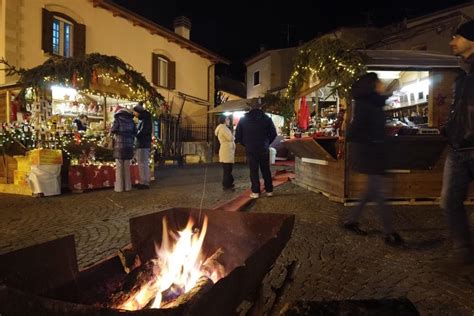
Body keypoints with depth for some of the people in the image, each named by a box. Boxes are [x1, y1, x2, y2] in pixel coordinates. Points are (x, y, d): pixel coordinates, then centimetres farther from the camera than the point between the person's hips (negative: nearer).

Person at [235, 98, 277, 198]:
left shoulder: (243, 119, 0)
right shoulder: (266, 118, 1)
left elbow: (238, 135, 1)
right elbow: (273, 133, 1)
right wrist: (266, 143, 13)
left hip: (250, 149, -1)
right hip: (264, 149, 1)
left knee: (254, 171, 3)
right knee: (266, 170, 10)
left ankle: (255, 192, 2)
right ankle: (269, 190, 15)